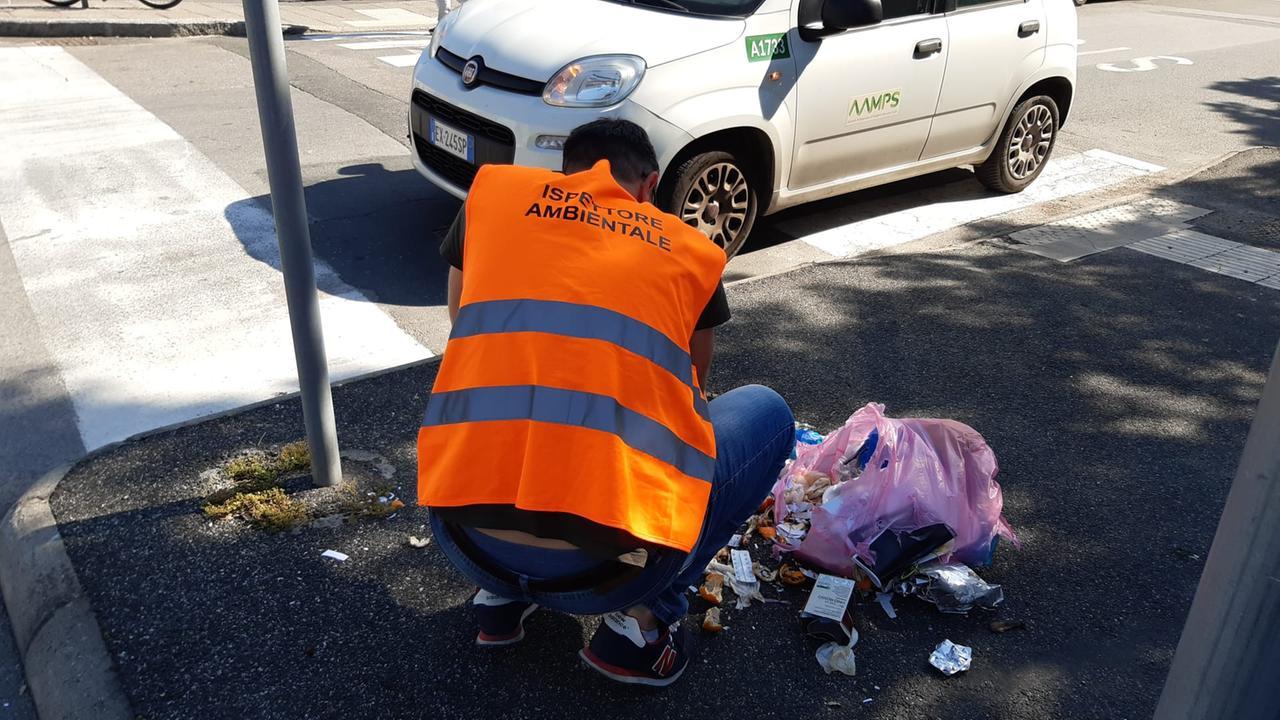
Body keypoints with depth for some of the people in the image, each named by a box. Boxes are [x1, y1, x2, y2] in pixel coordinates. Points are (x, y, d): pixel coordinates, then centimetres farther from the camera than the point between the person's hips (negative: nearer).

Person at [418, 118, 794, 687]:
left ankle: (501, 598, 24)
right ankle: (638, 623, 15)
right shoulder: (694, 251, 15)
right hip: (603, 566, -3)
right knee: (767, 414, 22)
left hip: (464, 542, 4)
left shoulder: (491, 189, 16)